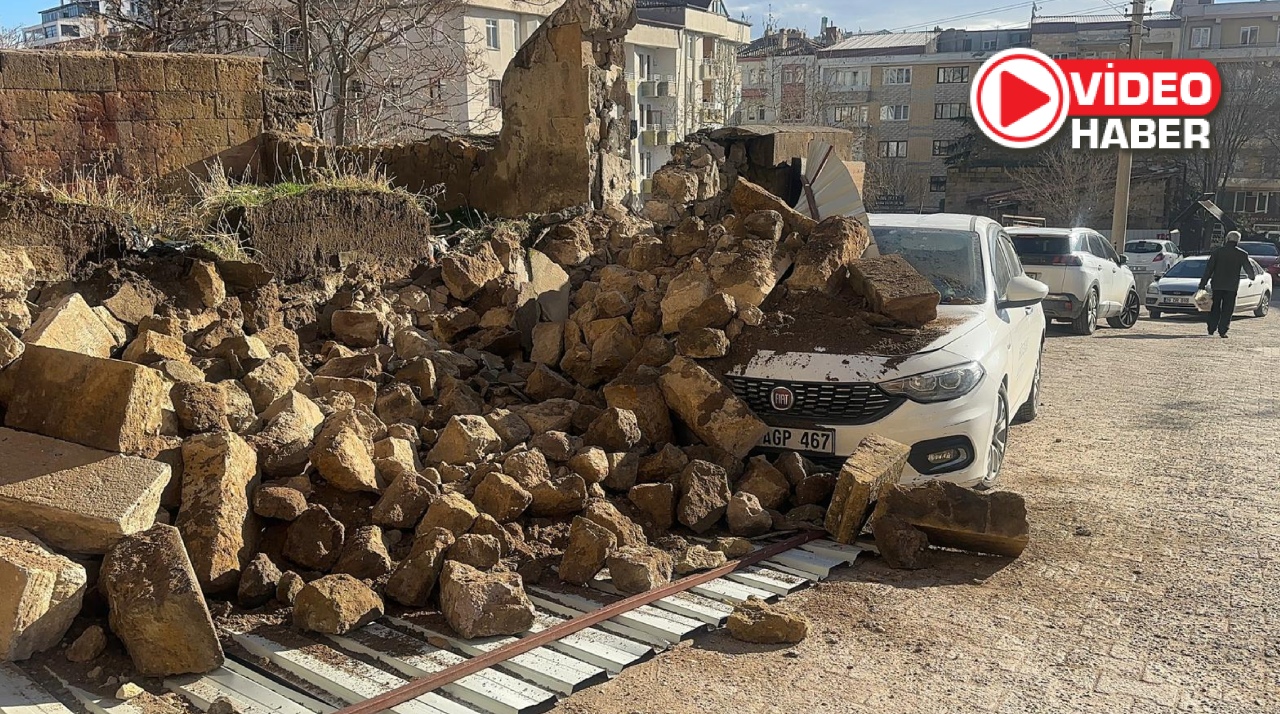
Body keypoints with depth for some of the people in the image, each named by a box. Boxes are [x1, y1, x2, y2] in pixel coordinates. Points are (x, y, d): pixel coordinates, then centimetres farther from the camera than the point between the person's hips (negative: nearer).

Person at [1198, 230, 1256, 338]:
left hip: (1217, 285, 1)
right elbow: (1249, 269, 6)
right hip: (1232, 286, -1)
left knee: (1215, 308, 14)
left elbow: (1209, 269, -1)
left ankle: (1211, 329, 15)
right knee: (1227, 310, 4)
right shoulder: (1242, 254, -2)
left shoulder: (1217, 252, 0)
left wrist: (1203, 284, 1)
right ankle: (1222, 331, -2)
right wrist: (1253, 276, 30)